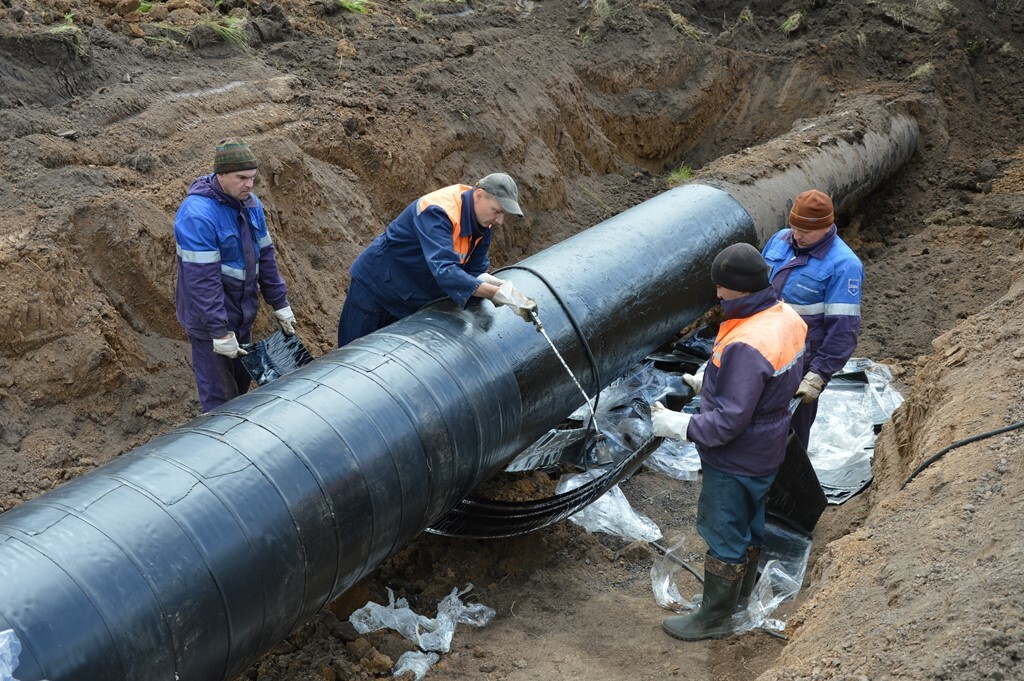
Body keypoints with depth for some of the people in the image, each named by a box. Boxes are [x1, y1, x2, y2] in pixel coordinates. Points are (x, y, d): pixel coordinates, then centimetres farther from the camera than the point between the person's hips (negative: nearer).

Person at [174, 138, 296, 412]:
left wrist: (279, 304, 8)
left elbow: (265, 256, 9)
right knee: (219, 397, 1)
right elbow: (202, 278, -26)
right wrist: (220, 332, -25)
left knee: (242, 381, 22)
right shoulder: (197, 214, -25)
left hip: (243, 313, 8)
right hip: (210, 317, -8)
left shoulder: (251, 204, 1)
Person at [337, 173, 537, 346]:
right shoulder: (438, 212, -33)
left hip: (415, 303, 7)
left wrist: (493, 284, -29)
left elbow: (475, 271, -5)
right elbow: (445, 272, -45)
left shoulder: (483, 221, -7)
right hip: (374, 290, -7)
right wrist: (498, 293, -51)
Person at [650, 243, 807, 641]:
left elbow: (729, 420, -32)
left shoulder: (746, 346, -34)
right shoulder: (787, 317, -5)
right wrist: (711, 385, 13)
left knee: (723, 535, 9)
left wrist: (677, 425, -22)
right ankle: (742, 591, 48)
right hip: (767, 450, 9)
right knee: (750, 523, 26)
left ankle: (714, 618, 26)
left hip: (735, 461, -9)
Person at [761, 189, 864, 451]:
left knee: (791, 432, 8)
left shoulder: (843, 265, -18)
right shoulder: (780, 240, 2)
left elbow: (843, 328, -20)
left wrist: (818, 376, -23)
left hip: (800, 365, -6)